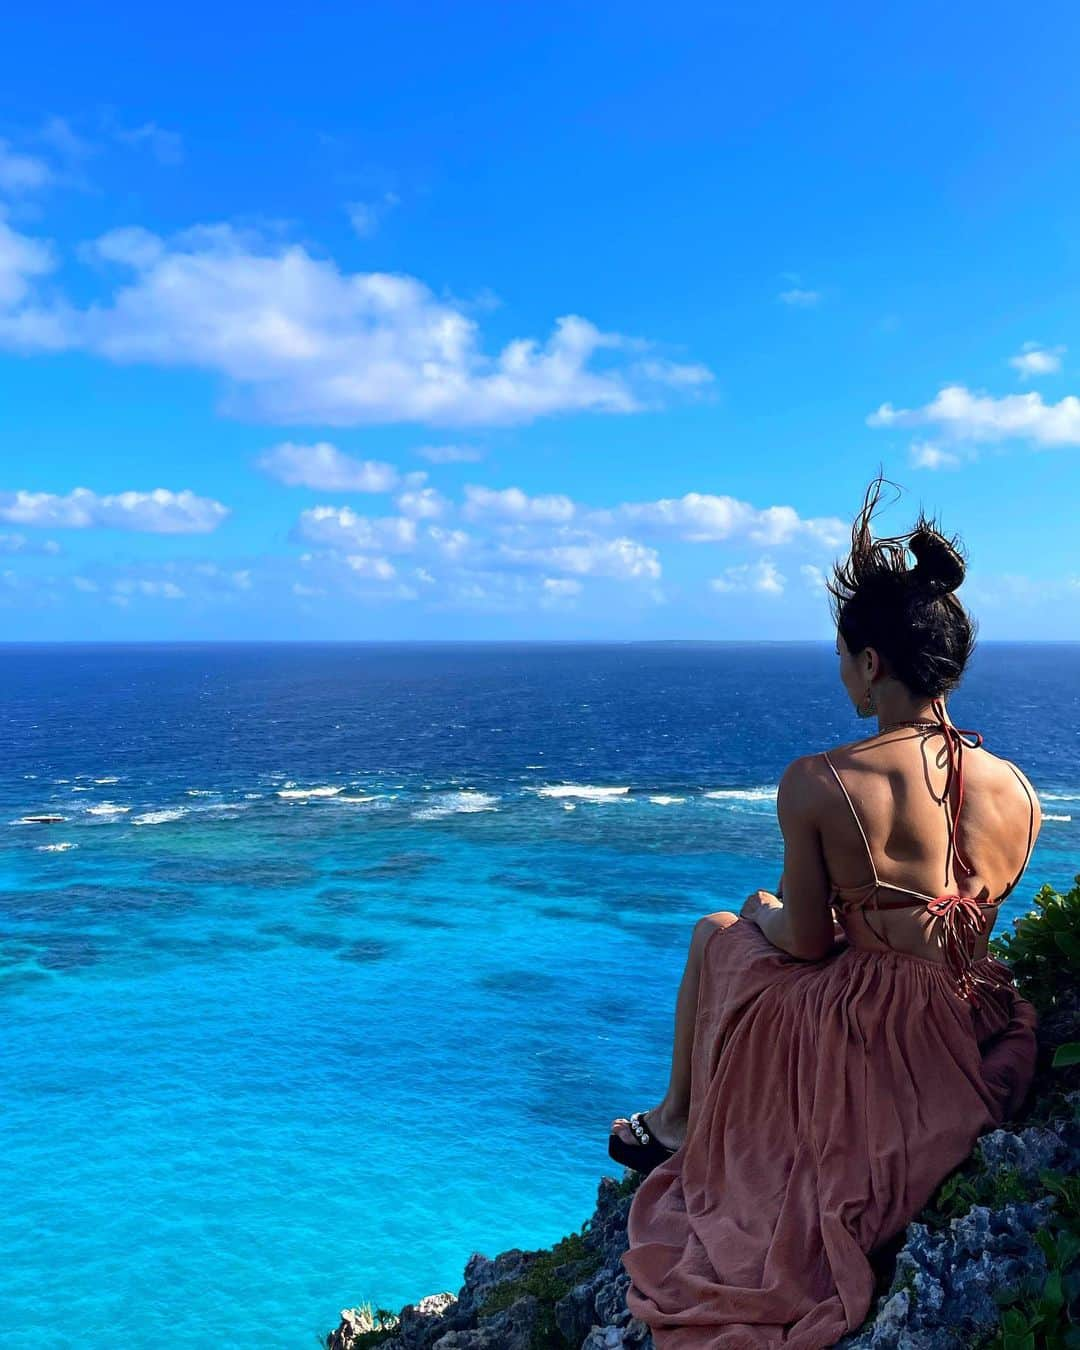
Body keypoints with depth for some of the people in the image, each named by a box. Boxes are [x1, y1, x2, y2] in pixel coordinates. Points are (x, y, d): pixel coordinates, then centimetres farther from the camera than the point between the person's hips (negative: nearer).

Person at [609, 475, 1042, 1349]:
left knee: (716, 933, 24)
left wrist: (768, 911, 10)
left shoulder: (816, 785, -24)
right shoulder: (1018, 793, -9)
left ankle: (675, 1121, 45)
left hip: (859, 1057, -5)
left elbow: (808, 942, -14)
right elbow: (957, 935, 5)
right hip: (970, 1060, 5)